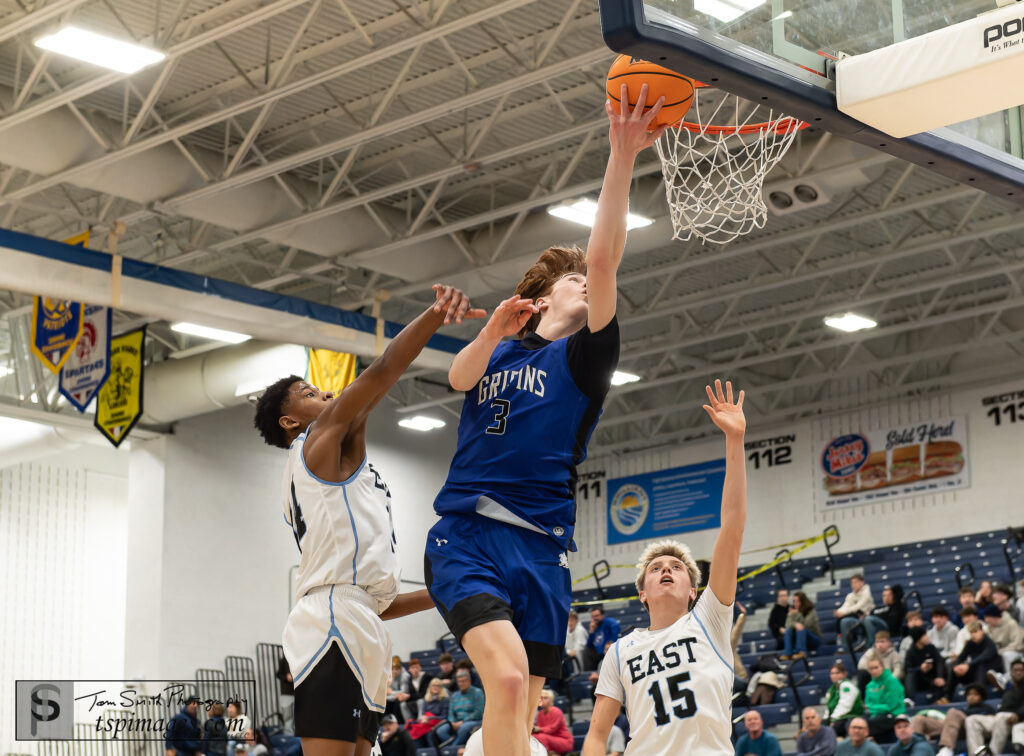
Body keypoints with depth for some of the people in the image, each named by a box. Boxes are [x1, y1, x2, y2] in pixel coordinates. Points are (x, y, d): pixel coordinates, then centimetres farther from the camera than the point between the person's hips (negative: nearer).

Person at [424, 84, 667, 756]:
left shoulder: (582, 357, 13)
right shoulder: (498, 354, 20)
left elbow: (604, 260, 0)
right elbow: (461, 377, -3)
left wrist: (623, 157, -10)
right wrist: (492, 331, -21)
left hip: (540, 549, 1)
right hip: (465, 536, -1)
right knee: (508, 674, -25)